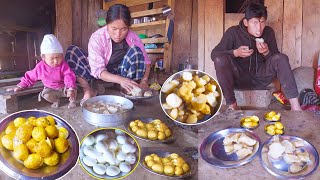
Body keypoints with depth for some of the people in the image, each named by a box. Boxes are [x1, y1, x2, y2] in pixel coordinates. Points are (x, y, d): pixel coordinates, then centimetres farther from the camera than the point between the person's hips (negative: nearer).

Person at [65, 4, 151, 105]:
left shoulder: (133, 38, -14)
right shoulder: (97, 37, -21)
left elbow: (146, 61, -6)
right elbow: (98, 70, -25)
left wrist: (144, 80, -26)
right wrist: (120, 80, -42)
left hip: (122, 73, 1)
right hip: (101, 76, 0)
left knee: (135, 51, -26)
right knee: (72, 51, -21)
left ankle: (131, 91, -21)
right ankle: (88, 91, -20)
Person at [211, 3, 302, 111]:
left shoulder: (268, 32, -1)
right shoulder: (233, 32, -10)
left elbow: (276, 59, 3)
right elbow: (214, 54, -11)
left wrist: (266, 52, -20)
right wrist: (235, 53, -27)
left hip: (260, 78, 3)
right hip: (239, 79, -2)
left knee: (281, 58, -21)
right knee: (220, 59, -30)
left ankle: (295, 105, -23)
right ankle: (232, 105, -23)